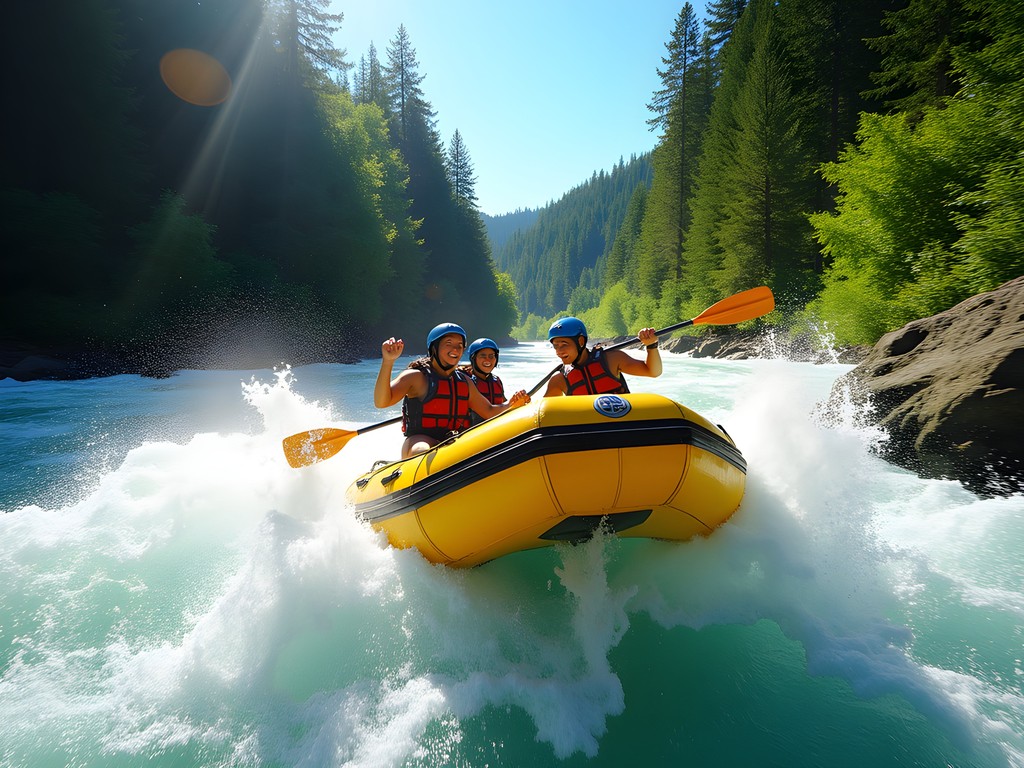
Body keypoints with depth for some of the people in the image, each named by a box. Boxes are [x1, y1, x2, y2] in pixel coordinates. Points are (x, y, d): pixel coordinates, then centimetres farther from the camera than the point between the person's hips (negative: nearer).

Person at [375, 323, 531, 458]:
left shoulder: (464, 381, 17)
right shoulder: (416, 376, -2)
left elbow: (489, 411, 24)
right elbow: (381, 402, -16)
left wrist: (511, 405, 2)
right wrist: (388, 361, -29)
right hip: (422, 441, -6)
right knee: (422, 452, -40)